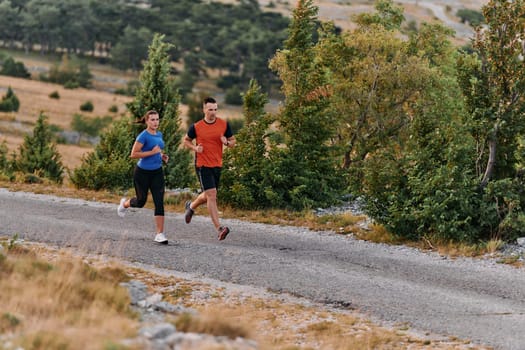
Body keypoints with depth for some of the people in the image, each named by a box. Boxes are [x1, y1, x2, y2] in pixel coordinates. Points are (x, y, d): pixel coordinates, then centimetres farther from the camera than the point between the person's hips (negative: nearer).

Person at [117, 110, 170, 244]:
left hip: (157, 172, 5)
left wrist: (162, 155, 5)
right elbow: (133, 154, -20)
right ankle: (124, 204, 46)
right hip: (142, 172, -5)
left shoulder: (159, 135, 7)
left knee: (159, 202, -7)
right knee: (141, 201, 10)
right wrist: (152, 152, -23)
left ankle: (159, 234, -7)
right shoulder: (143, 136, -15)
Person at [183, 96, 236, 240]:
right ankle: (219, 229, -19)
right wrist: (194, 147, -10)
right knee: (212, 194, -16)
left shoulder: (224, 124, 1)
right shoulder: (196, 127, -6)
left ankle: (191, 206, 50)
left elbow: (233, 141, 10)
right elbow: (186, 140, 10)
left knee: (208, 196, 17)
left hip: (217, 165, 5)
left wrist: (227, 142, -13)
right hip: (203, 165, -5)